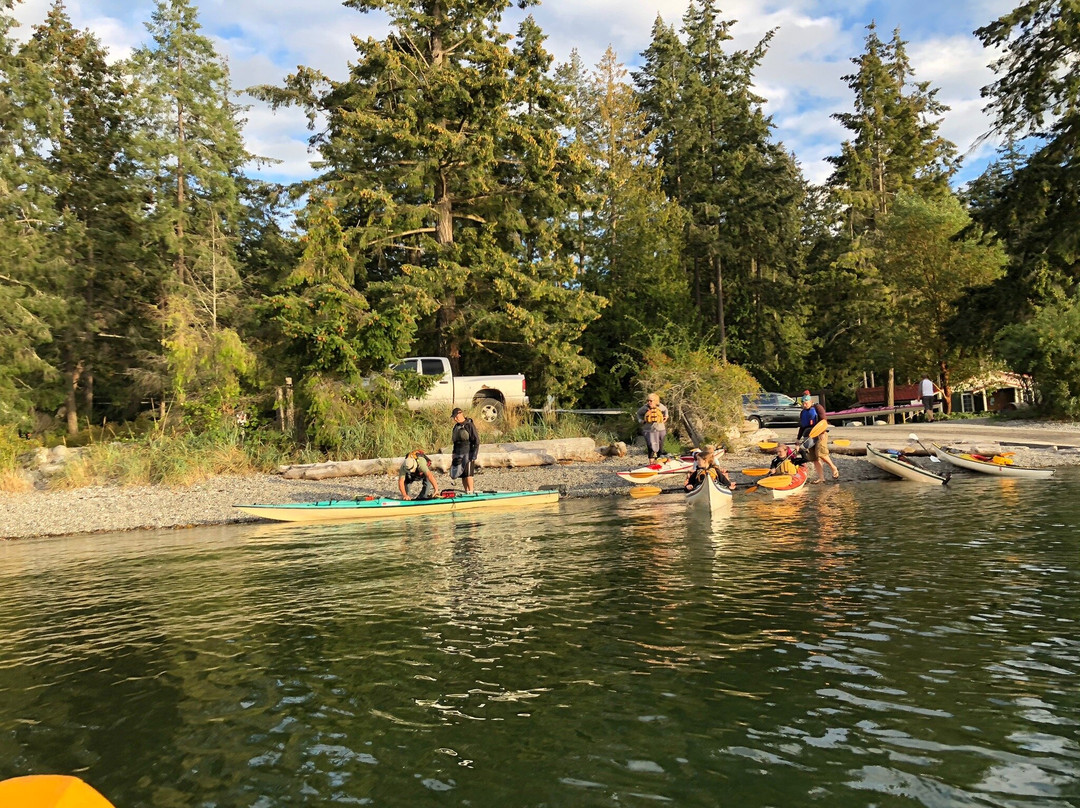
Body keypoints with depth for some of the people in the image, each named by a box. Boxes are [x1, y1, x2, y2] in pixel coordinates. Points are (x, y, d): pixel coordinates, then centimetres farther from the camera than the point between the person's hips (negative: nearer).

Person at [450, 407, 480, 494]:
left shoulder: (469, 425, -9)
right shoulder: (456, 427, 13)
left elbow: (476, 441, -12)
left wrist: (474, 456, -17)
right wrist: (454, 455, 17)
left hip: (468, 453, -7)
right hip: (459, 454, 7)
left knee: (468, 473, -12)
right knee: (462, 475, 7)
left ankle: (471, 492, -8)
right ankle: (466, 492, 14)